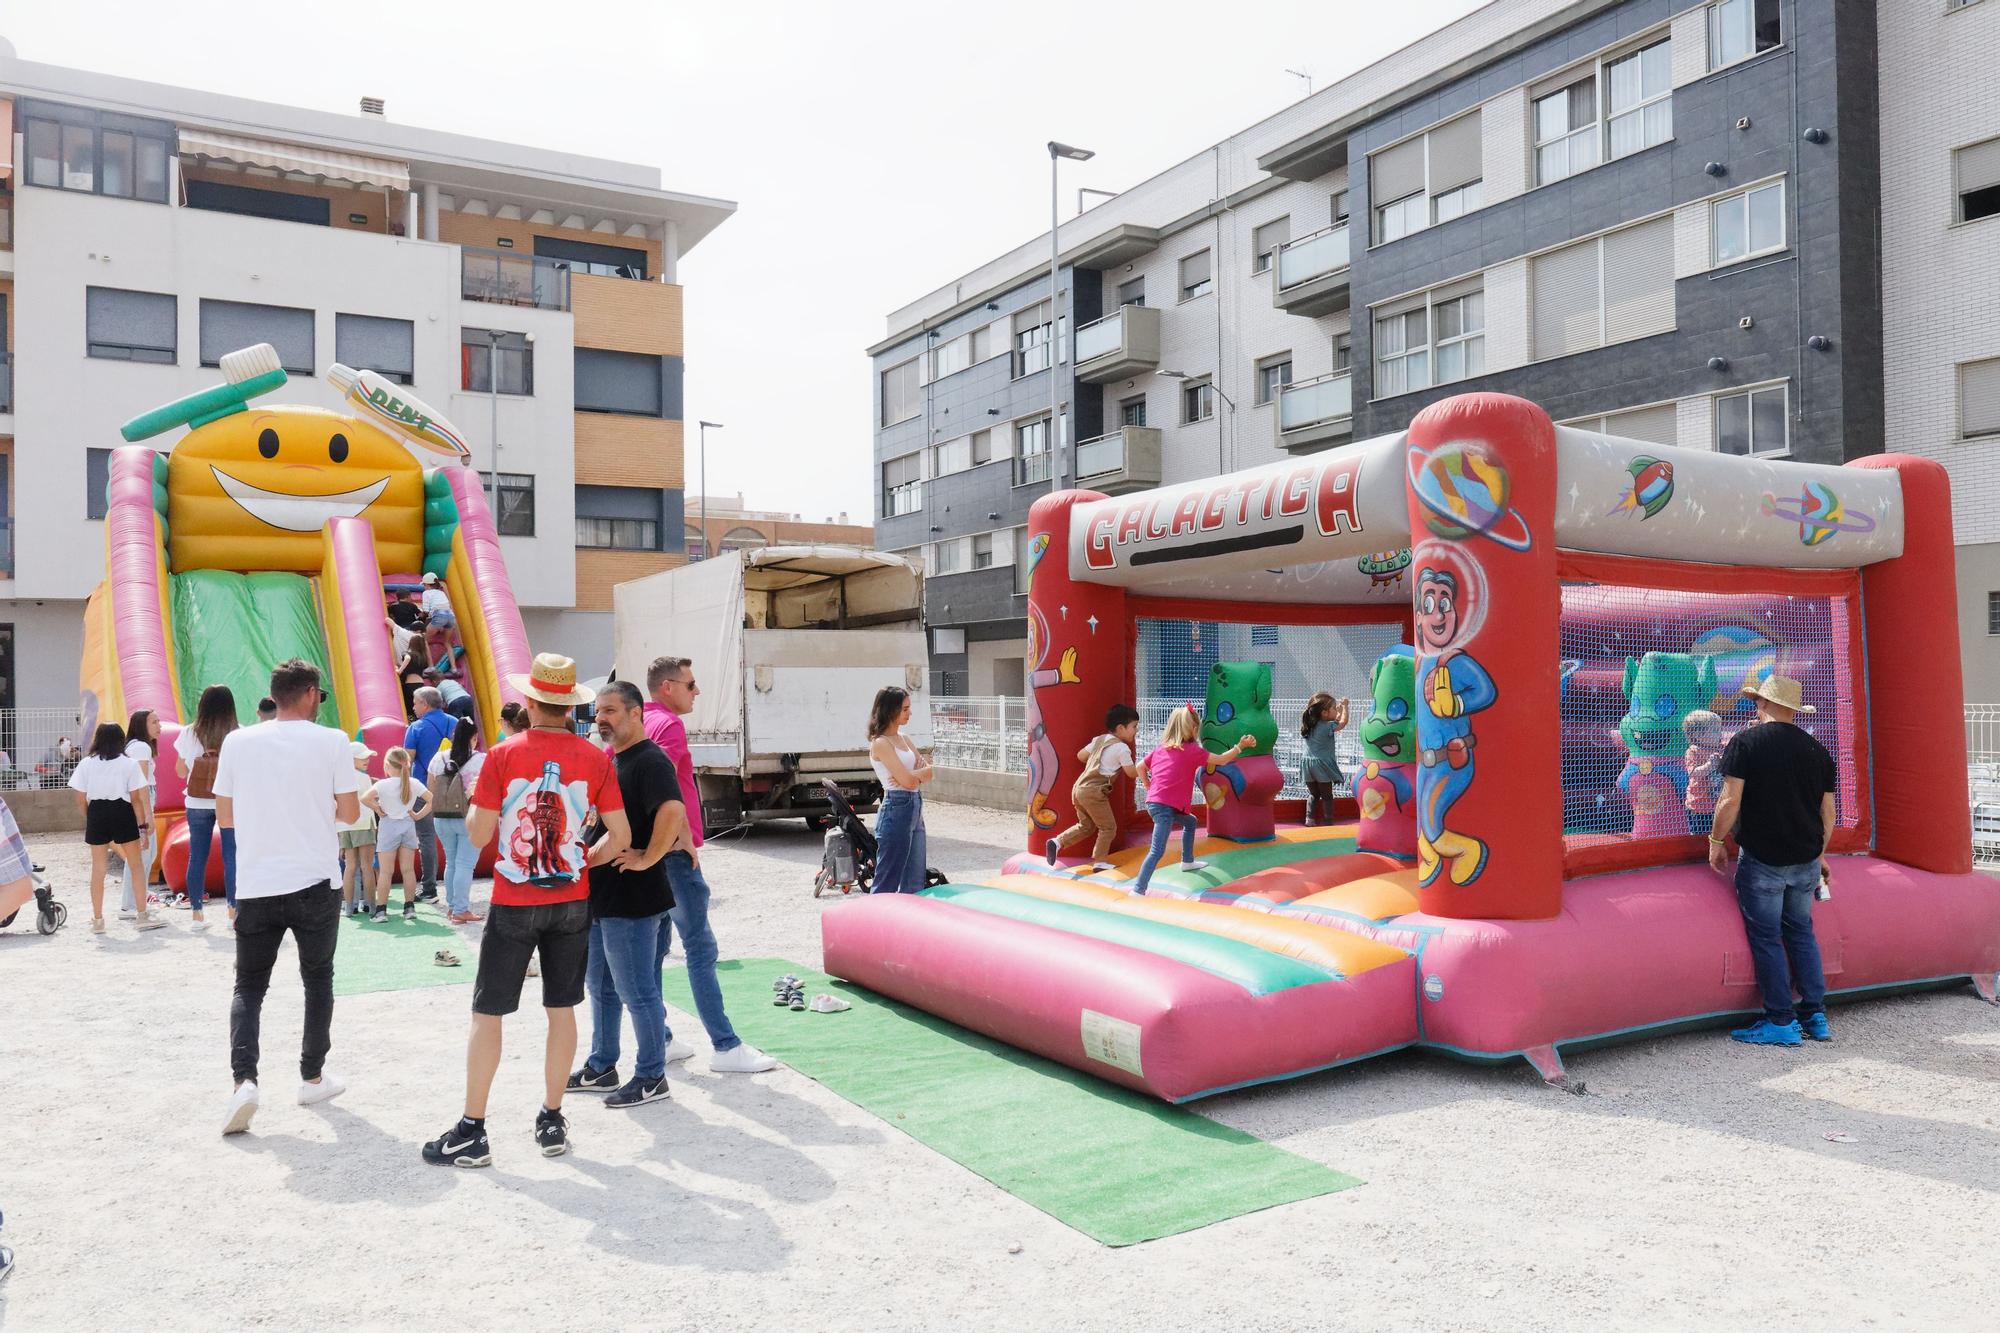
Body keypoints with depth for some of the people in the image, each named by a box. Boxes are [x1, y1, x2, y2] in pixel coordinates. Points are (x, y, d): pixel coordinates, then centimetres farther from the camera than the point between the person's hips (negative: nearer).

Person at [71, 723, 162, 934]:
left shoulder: (87, 764, 1)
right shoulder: (129, 763, -4)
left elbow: (81, 798, 2)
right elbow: (135, 798, -5)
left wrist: (89, 819, 15)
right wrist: (142, 823, 2)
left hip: (97, 814, 2)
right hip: (122, 813, -2)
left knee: (97, 868, 10)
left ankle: (97, 920, 15)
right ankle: (142, 914, 12)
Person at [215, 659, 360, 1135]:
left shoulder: (237, 742, 0)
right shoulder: (332, 742, -6)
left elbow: (224, 816, 6)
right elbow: (350, 812, -4)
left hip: (255, 886, 1)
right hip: (316, 883, -1)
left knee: (249, 986, 11)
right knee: (317, 979, 16)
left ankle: (244, 1080, -7)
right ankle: (313, 1077, 23)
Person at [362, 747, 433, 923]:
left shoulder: (383, 784, -11)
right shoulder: (414, 784, 0)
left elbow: (364, 798, -23)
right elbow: (431, 799, 0)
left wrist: (378, 810, -9)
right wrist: (418, 815, 5)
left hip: (388, 826, -3)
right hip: (408, 825, 3)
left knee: (386, 872, 0)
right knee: (408, 869, 7)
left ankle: (381, 910, 1)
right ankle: (410, 907, 8)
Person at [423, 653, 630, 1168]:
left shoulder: (503, 755, -10)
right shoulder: (595, 758, -4)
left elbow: (478, 834, -8)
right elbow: (620, 836, -4)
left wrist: (472, 802, 12)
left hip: (514, 904, -2)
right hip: (572, 902, 2)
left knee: (487, 1013, 7)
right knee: (562, 1010, 12)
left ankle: (472, 1132, 12)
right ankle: (552, 1122, 21)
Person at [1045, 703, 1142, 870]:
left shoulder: (1099, 740, 15)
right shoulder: (1121, 747, -7)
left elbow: (1080, 756, 18)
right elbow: (1132, 772, -4)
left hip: (1079, 787, 8)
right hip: (1094, 791, -8)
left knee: (1086, 826, 20)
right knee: (1108, 827, 6)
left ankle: (1057, 842, 7)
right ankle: (1099, 861, 6)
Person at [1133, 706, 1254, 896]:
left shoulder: (1161, 749, 13)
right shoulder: (1192, 750, -7)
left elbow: (1141, 767, 18)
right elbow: (1221, 760, -2)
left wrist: (1149, 787, 24)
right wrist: (1240, 746, 8)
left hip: (1154, 801, 9)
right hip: (1165, 807, -9)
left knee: (1190, 822, 33)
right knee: (1157, 851, -14)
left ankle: (1187, 861, 47)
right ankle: (1138, 890, -21)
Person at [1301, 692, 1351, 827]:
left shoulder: (1309, 724, 6)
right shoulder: (1328, 726, -14)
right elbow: (1343, 722, -3)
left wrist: (1339, 711, 16)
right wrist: (1344, 706, 10)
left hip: (1308, 764, 6)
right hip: (1322, 765, -6)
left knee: (1313, 794, 17)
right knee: (1327, 796, 9)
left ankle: (1310, 818, 10)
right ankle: (1327, 820, 12)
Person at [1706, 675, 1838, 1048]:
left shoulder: (1745, 742, -9)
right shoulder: (1817, 749, 7)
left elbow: (1730, 800, -14)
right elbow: (1827, 811, 11)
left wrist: (1717, 841, 0)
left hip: (1762, 860, -5)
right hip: (1806, 861, 5)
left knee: (1766, 937, 3)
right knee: (1801, 933, 17)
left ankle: (1781, 1021, 6)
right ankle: (1815, 1017, 19)